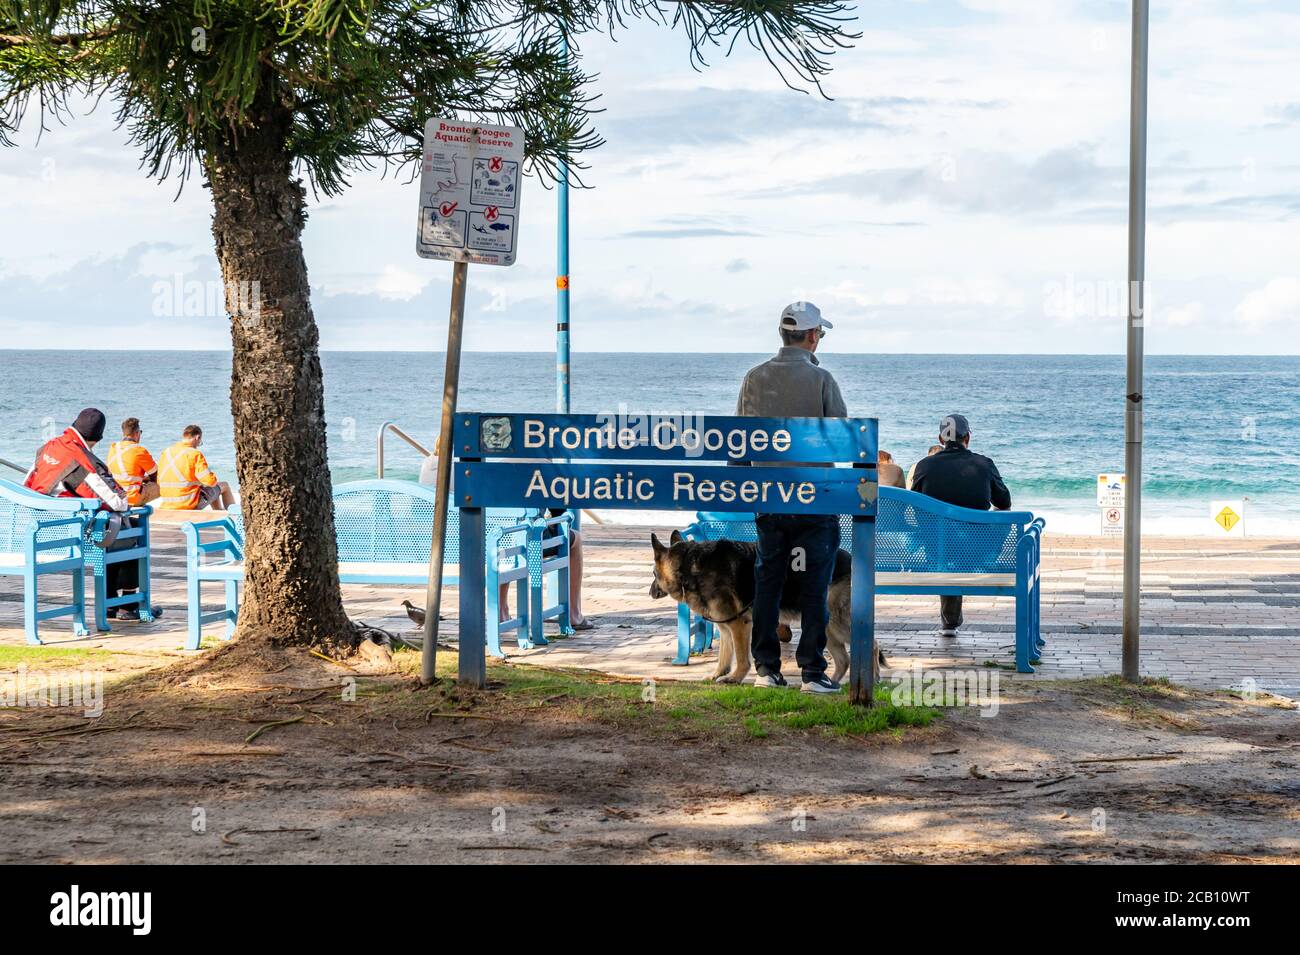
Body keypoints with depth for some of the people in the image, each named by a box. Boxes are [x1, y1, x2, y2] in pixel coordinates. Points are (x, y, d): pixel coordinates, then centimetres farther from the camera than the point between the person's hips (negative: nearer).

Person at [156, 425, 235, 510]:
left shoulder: (165, 453, 6)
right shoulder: (195, 454, -14)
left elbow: (159, 482, 14)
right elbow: (211, 481, -18)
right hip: (191, 505, -7)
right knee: (224, 486, 18)